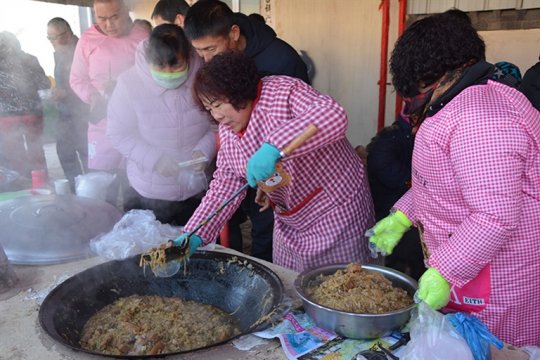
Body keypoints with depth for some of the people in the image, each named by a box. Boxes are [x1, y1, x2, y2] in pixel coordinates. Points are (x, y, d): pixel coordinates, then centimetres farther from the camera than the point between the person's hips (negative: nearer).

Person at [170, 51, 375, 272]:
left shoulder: (284, 92, -21)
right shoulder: (227, 131, 1)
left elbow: (333, 115, -38)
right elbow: (225, 186, 2)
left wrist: (274, 148, -49)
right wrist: (195, 235, -10)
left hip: (338, 212, -6)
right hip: (289, 223, 7)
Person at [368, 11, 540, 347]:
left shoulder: (477, 119, -27)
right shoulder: (463, 103, 7)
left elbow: (495, 218, -30)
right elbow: (443, 178, 16)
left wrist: (444, 273, -25)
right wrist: (402, 216, 10)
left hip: (495, 279, -9)